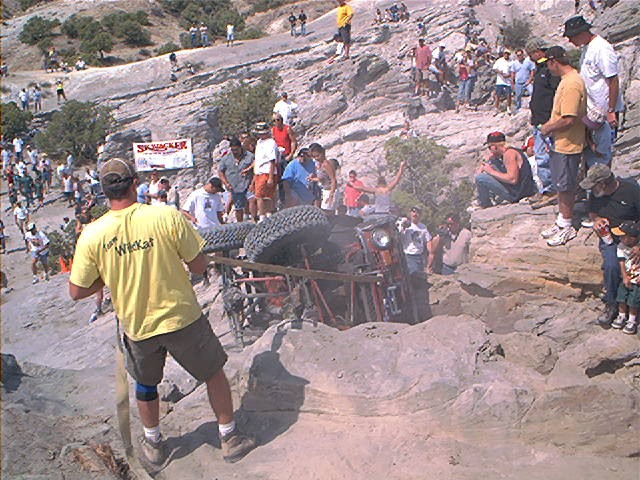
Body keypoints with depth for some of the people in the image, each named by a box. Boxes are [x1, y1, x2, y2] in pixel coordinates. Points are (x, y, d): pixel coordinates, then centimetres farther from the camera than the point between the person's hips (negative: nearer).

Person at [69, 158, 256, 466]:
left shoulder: (91, 235, -14)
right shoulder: (167, 216, -20)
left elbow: (76, 292, -6)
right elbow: (199, 267, -13)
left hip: (136, 326, 3)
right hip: (182, 317, -2)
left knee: (145, 384, 28)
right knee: (213, 373, 20)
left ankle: (153, 444, 46)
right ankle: (230, 438, 32)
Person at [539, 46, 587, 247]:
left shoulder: (571, 84, -24)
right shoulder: (568, 79, 10)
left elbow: (569, 119, -28)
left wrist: (549, 129, -14)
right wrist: (549, 124, 11)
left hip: (567, 145, -10)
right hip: (560, 143, 10)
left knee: (565, 187, 1)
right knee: (561, 186, 18)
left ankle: (567, 227, 13)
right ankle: (561, 221, 29)